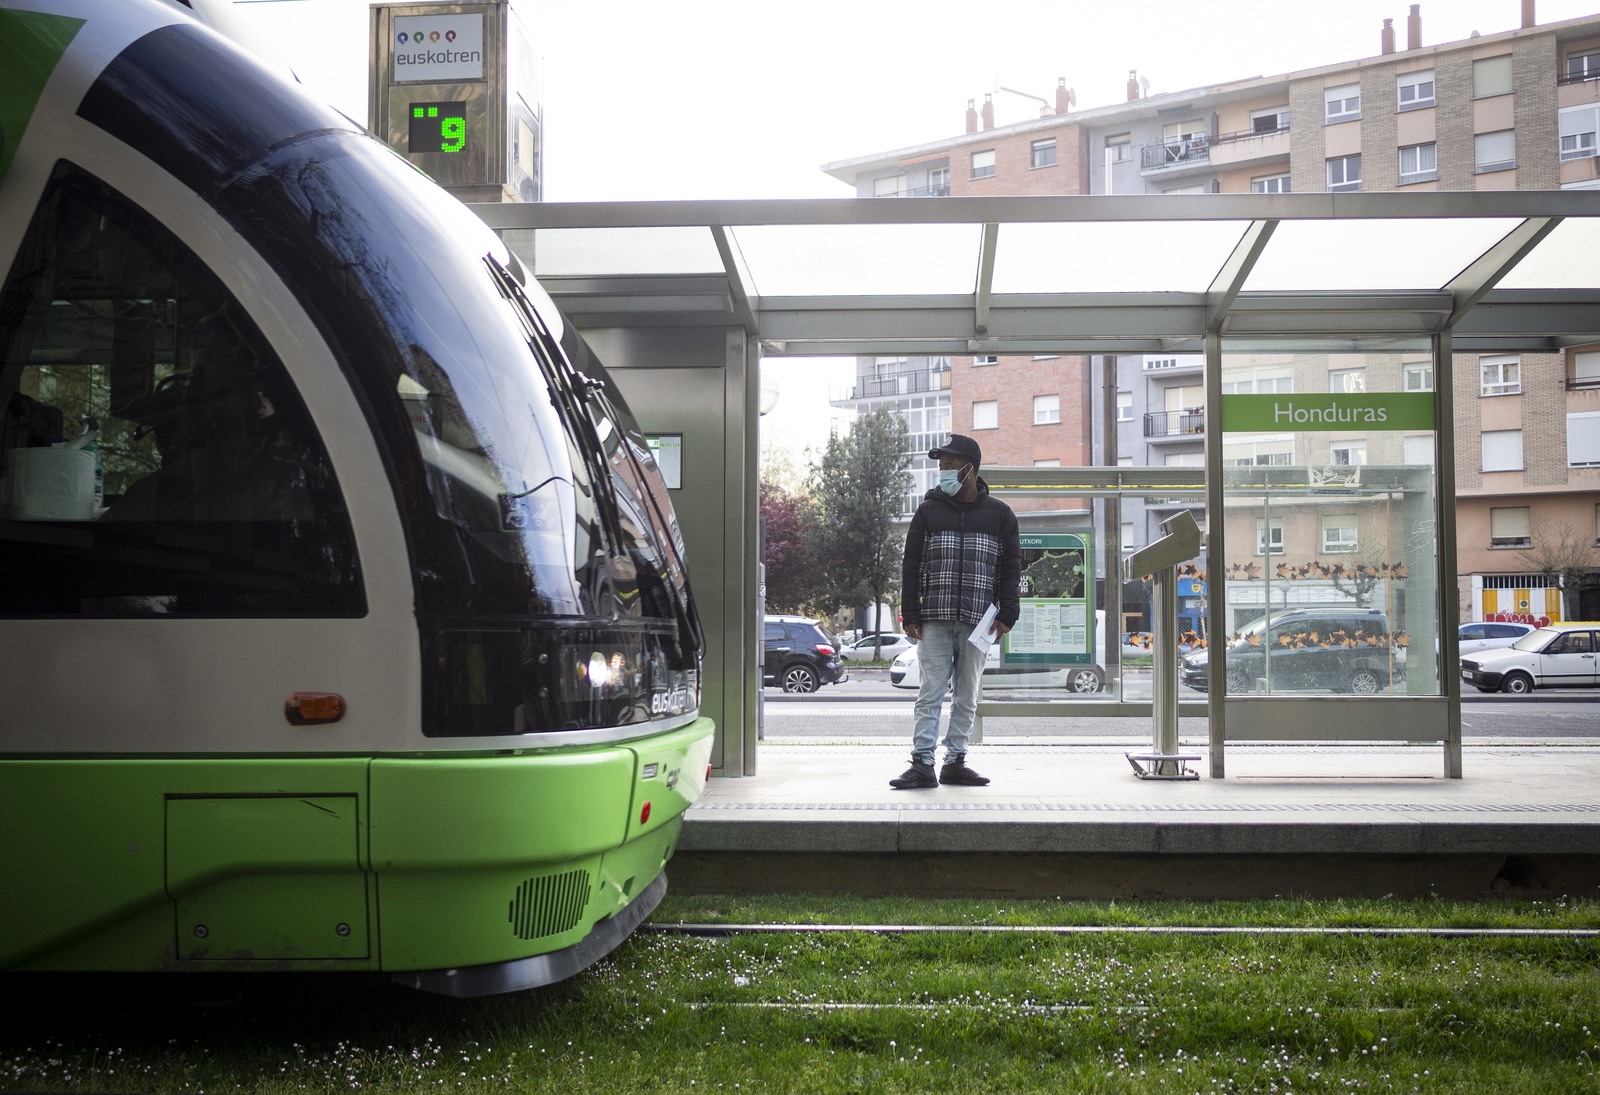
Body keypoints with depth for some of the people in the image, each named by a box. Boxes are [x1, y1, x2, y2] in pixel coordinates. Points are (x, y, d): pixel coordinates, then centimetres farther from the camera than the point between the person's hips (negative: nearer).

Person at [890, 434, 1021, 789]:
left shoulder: (999, 514, 8)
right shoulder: (929, 510, 8)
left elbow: (1011, 567, 9)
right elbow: (911, 564, 7)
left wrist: (1007, 614, -1)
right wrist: (910, 614, 0)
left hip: (977, 622, 1)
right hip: (934, 620, -1)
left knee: (967, 696, 5)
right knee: (930, 693, -5)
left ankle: (955, 762, 12)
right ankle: (923, 764, -5)